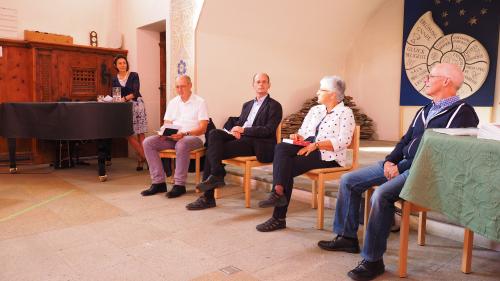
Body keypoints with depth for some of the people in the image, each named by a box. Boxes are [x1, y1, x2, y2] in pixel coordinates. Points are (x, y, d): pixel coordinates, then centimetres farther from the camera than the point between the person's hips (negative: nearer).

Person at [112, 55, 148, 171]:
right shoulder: (115, 79, 11)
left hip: (137, 105, -3)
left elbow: (135, 92, -11)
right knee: (129, 135, -4)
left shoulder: (134, 75, 0)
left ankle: (141, 159, 2)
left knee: (140, 134, -3)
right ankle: (145, 158, 4)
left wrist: (125, 98, -26)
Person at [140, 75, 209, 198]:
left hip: (194, 137, -6)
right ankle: (158, 182, -15)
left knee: (181, 144, -39)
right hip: (173, 137, 6)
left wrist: (185, 134, -24)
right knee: (148, 142, -15)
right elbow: (167, 124, 15)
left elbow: (202, 128, -9)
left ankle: (179, 185, -28)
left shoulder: (200, 102, -1)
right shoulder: (172, 102, 17)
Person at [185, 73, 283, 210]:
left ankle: (208, 197, -17)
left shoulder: (274, 106, 3)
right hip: (240, 137, 7)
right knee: (214, 134, -22)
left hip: (257, 143, -7)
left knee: (212, 151, -22)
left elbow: (268, 130, -9)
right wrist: (235, 130, -3)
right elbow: (238, 123, 23)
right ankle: (217, 175, -27)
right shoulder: (247, 105, 25)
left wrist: (243, 130, -13)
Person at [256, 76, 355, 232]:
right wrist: (298, 137, -8)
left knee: (287, 167, -26)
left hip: (328, 155, -6)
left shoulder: (345, 113, -1)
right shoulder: (315, 109, 20)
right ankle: (278, 192, -35)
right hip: (309, 148, 6)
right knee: (280, 147, -25)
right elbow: (303, 132, 17)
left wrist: (316, 144, -21)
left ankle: (279, 218, -20)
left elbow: (343, 141, -13)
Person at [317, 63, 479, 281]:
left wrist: (401, 168, -18)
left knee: (382, 194, -34)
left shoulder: (462, 113, -7)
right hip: (401, 165, 9)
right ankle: (347, 237, 10)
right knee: (348, 180, 1)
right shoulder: (425, 111, 20)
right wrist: (390, 160, 2)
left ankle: (373, 260, -20)